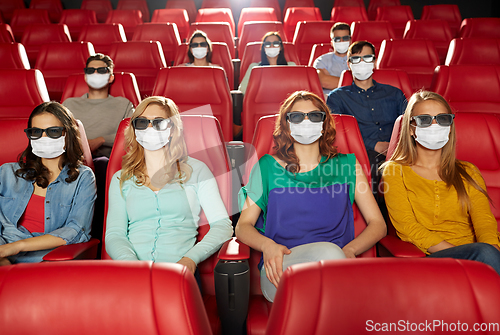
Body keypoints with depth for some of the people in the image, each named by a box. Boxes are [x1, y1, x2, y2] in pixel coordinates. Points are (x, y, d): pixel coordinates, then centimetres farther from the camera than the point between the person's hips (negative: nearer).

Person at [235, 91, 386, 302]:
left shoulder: (347, 166, 15)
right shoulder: (267, 167, 12)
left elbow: (378, 224, 12)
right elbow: (243, 225, 9)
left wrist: (349, 249, -9)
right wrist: (267, 246, -13)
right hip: (279, 271, -1)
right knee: (328, 251, -33)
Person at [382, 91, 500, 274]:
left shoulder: (469, 173, 20)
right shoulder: (394, 171, 6)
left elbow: (485, 221, 6)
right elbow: (407, 228, -6)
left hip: (474, 257, 4)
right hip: (424, 258, -3)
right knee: (485, 253, -31)